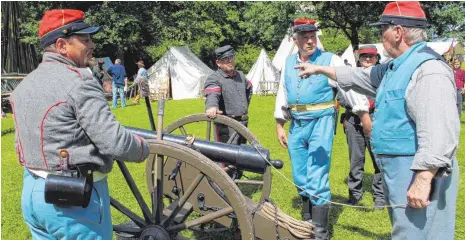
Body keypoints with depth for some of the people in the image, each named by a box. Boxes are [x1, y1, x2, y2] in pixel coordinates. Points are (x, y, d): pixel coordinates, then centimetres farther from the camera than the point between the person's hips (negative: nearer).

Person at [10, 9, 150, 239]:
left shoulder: (23, 85, 9)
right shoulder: (78, 81, -19)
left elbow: (20, 143, 17)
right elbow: (115, 142, -23)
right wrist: (144, 148, -5)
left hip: (32, 192, 9)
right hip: (76, 198, -8)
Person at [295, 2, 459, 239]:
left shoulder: (428, 69, -19)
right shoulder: (394, 68, 14)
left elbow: (439, 132, -28)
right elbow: (359, 76, 29)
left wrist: (423, 179, -32)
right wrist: (319, 69, 33)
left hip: (419, 172, -10)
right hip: (397, 170, 10)